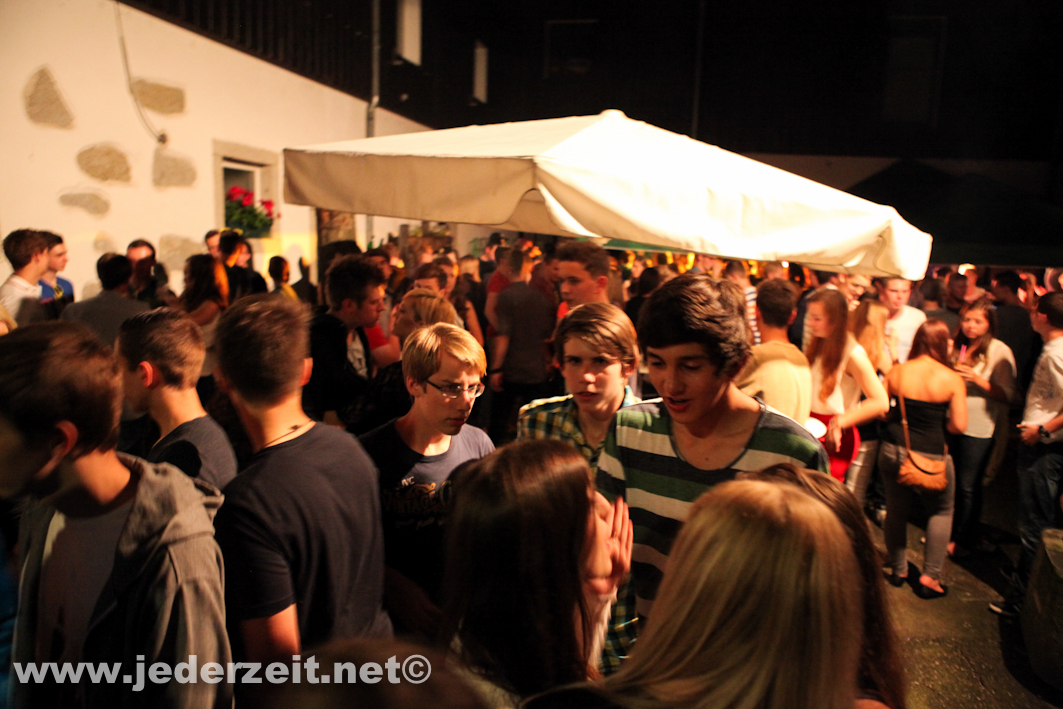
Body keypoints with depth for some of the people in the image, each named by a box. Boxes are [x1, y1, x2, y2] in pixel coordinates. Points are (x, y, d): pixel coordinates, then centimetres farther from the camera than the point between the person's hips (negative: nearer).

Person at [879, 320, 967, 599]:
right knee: (942, 510, 20)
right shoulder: (953, 380, -11)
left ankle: (898, 570, 31)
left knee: (896, 509, 19)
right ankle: (930, 577, 19)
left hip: (892, 450, 3)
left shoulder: (896, 373, -5)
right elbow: (959, 426, -11)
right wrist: (937, 419, 10)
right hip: (930, 456, -2)